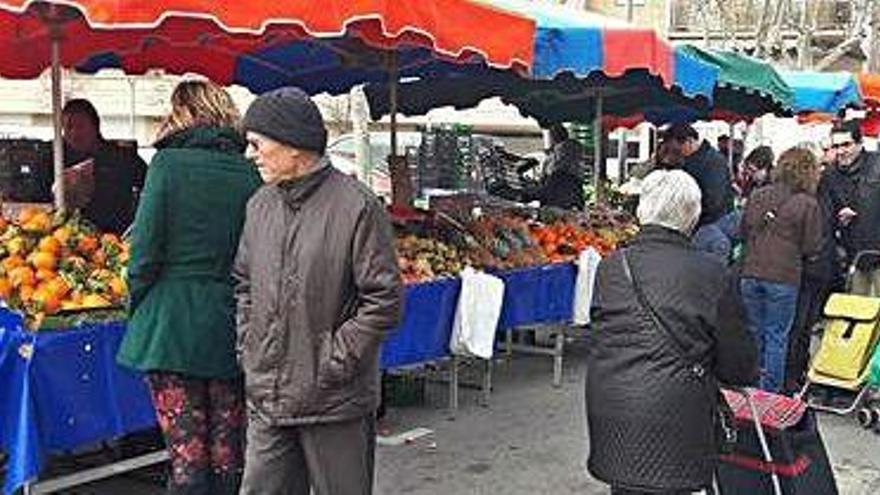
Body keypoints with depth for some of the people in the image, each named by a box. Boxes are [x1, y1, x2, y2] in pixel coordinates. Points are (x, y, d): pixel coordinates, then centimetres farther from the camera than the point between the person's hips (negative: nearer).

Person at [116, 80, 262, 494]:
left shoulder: (169, 164, -6)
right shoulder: (250, 174, 3)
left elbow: (146, 251, -8)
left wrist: (138, 311, 7)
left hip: (173, 329, -3)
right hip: (231, 332, 3)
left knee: (187, 458, 0)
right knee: (229, 458, 11)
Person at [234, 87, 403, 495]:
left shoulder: (357, 208, -13)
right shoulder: (260, 206, 8)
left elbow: (383, 302, -13)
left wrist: (334, 361, -14)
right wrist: (247, 348, 8)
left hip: (336, 403, -5)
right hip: (265, 401, 6)